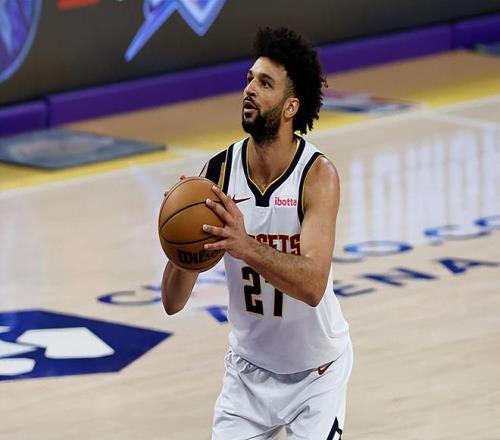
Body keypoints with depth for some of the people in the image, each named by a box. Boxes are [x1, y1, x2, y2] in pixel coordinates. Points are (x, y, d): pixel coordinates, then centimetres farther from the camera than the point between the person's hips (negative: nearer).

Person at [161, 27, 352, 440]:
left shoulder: (317, 175, -21)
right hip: (249, 366, 3)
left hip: (316, 372, -3)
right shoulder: (218, 173, -14)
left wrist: (246, 247, -49)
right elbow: (173, 303, -15)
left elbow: (313, 285, -35)